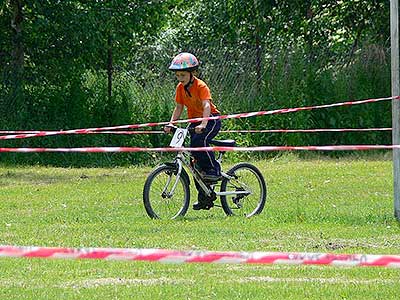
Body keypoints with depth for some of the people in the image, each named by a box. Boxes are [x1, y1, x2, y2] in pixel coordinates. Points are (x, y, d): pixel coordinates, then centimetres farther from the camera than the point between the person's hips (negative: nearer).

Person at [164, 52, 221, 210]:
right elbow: (178, 108, 4)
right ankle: (204, 197, 8)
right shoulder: (180, 88, -1)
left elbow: (207, 106, -33)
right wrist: (170, 124, -12)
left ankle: (214, 169, -20)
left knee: (199, 140, -37)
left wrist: (203, 124, -48)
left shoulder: (201, 86, -21)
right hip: (195, 121, 7)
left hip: (211, 119, -7)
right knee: (195, 161, 2)